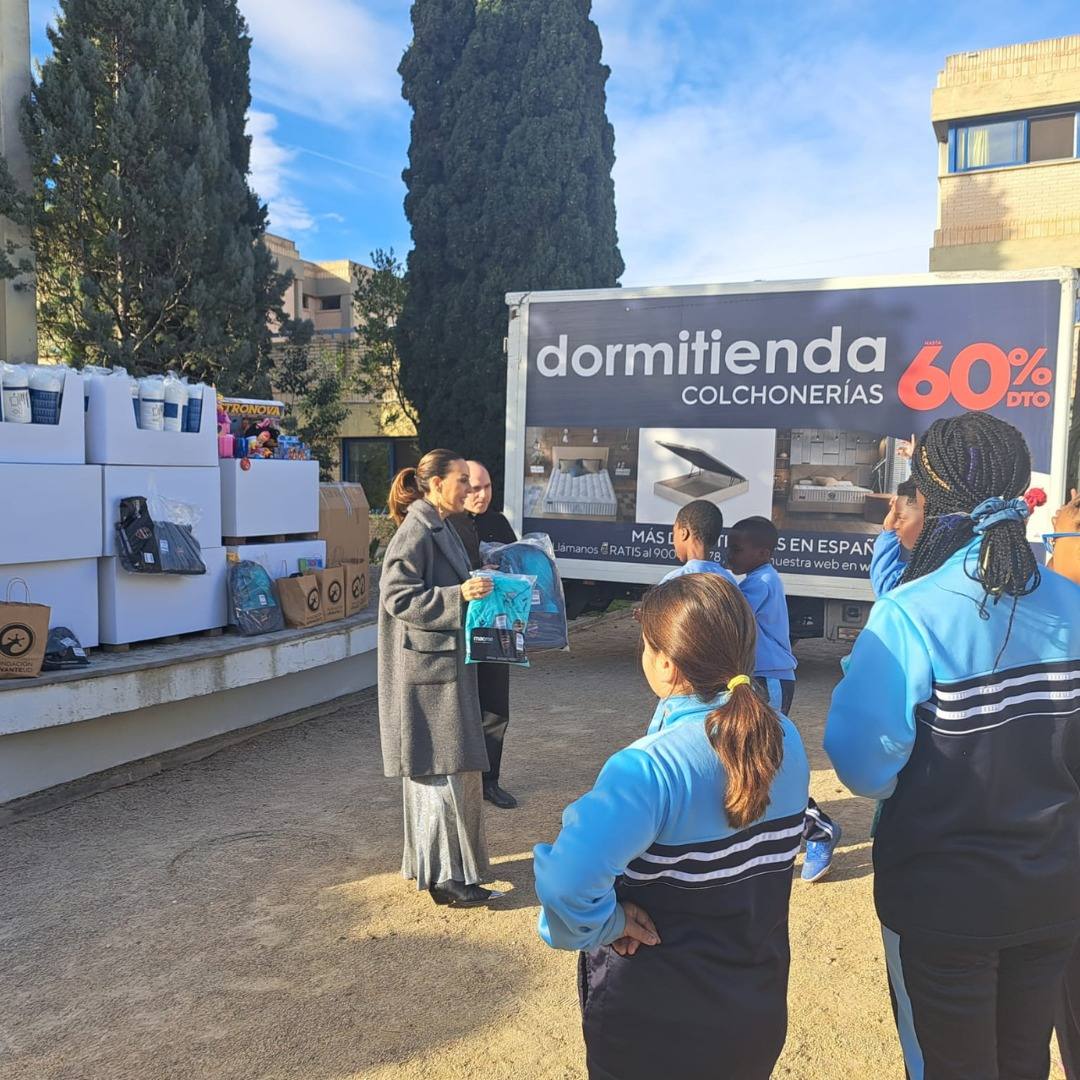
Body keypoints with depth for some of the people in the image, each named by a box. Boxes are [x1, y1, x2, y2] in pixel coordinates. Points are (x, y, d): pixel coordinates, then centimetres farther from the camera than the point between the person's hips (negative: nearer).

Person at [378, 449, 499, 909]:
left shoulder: (440, 529, 14)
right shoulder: (415, 533, -16)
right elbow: (397, 597, -21)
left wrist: (474, 586, 11)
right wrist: (459, 595, -25)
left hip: (446, 664, 10)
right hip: (427, 668, -10)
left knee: (437, 768, 17)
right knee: (440, 768, -4)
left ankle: (430, 862, 29)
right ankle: (445, 876, 7)